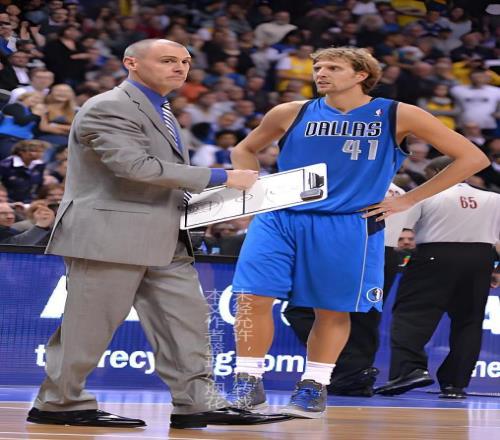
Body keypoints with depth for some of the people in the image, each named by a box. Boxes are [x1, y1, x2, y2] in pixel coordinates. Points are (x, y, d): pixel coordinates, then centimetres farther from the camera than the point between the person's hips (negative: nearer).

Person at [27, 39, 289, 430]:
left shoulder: (159, 111, 20)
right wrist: (221, 178, -21)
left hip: (164, 242, 10)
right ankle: (59, 404, 7)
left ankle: (196, 403, 4)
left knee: (186, 317, 3)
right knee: (90, 325, -3)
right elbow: (137, 165, -24)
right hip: (112, 236, -9)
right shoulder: (109, 108, -12)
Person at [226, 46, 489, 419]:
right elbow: (244, 150, 24)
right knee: (253, 297, -9)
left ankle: (313, 387, 21)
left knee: (333, 310, 5)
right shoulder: (292, 114, 7)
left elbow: (473, 157, 0)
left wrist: (407, 200, -3)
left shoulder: (397, 116, 0)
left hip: (347, 227, -1)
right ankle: (248, 384, 1)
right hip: (279, 219, 2)